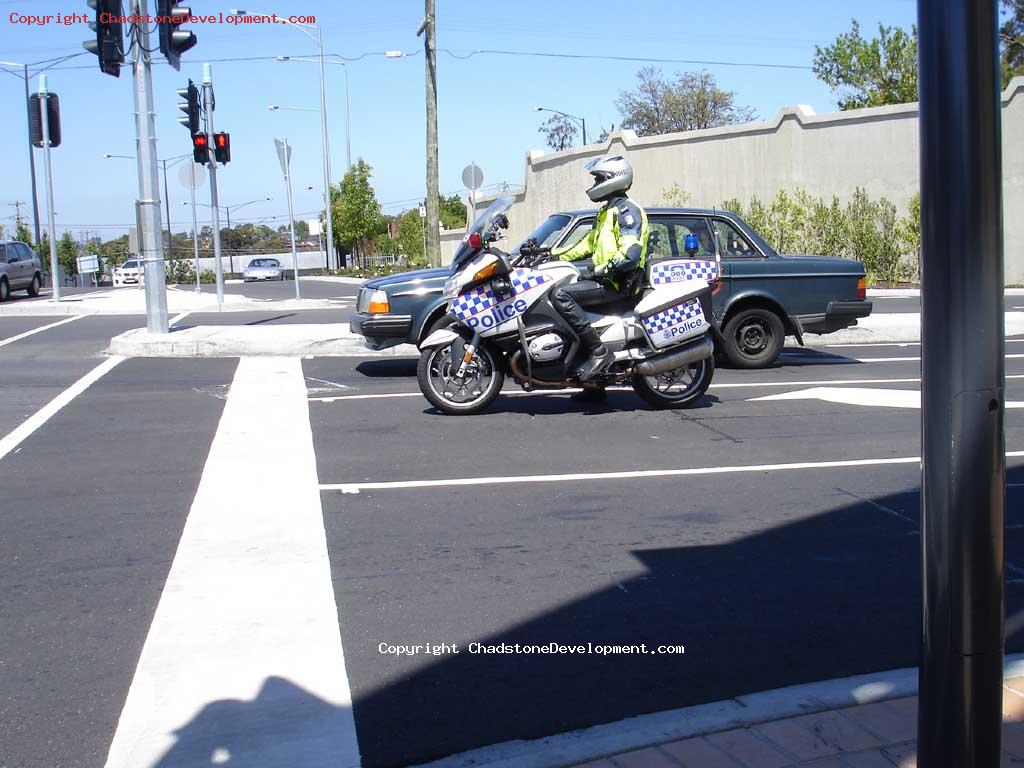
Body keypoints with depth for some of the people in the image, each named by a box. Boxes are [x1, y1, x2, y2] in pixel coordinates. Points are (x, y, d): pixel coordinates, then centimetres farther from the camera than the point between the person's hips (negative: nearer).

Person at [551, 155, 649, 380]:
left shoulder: (627, 210, -10)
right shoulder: (607, 210, 23)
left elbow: (630, 254, -22)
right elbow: (589, 243, 28)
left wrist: (602, 270, -20)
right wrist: (556, 254, 21)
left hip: (618, 283, -11)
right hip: (606, 280, 11)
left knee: (561, 295, -22)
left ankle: (598, 352, -25)